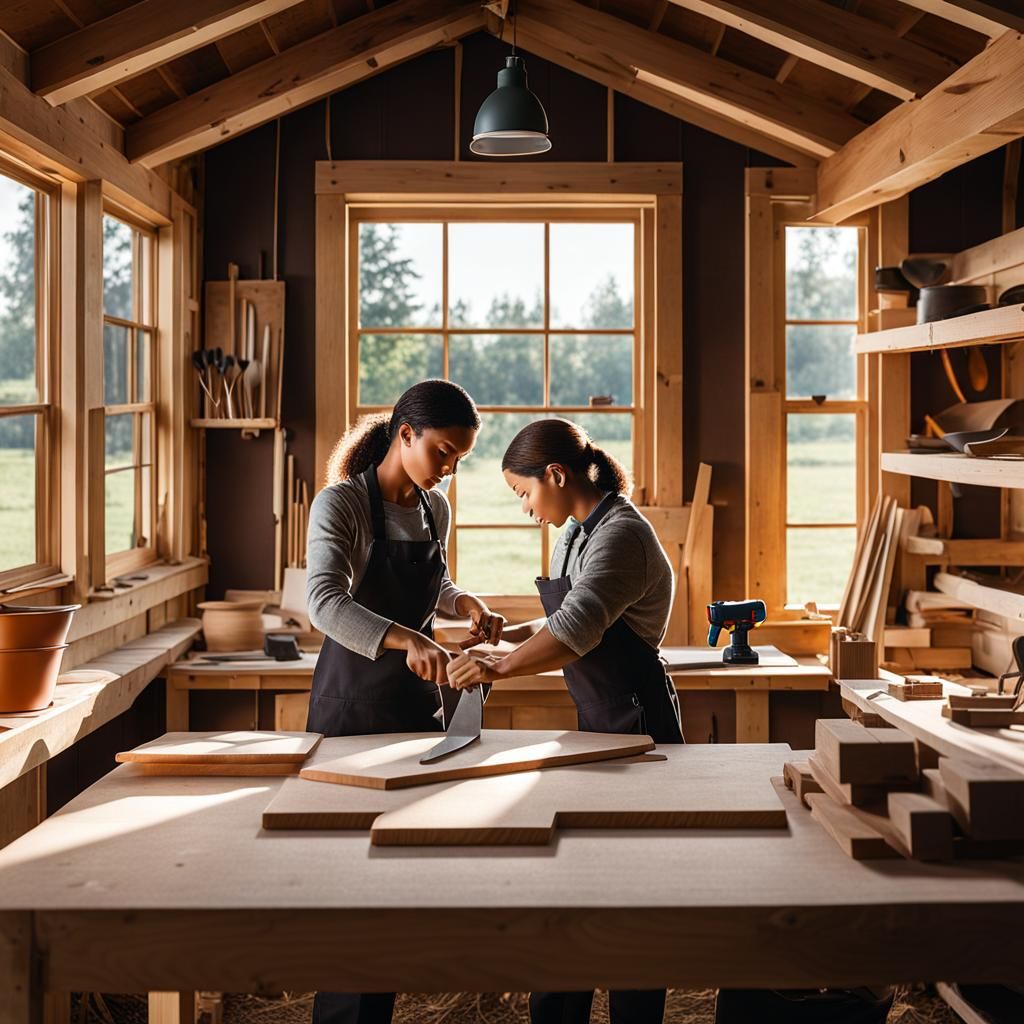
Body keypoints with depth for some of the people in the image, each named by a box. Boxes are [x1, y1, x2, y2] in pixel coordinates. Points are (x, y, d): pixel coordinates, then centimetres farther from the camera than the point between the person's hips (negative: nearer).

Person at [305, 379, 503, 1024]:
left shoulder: (435, 508, 7)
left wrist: (467, 603, 1)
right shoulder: (342, 503, -15)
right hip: (352, 698, -7)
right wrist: (406, 640, -43)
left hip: (419, 696, 7)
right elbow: (325, 601, -30)